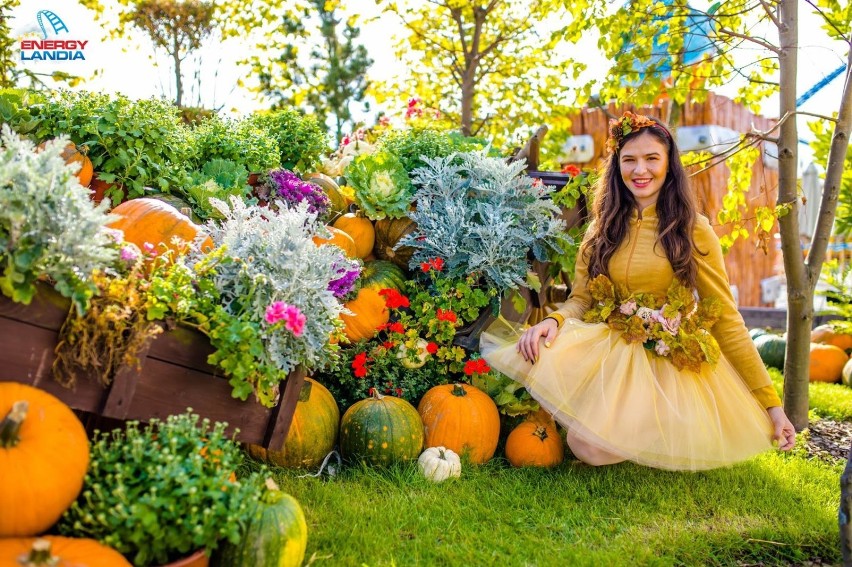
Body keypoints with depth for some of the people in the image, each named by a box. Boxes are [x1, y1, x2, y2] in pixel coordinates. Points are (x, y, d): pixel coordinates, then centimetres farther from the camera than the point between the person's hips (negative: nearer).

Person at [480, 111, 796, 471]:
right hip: (608, 351, 3)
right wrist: (553, 321, -20)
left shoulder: (693, 231, -1)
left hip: (670, 364, -3)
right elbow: (580, 299, 6)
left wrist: (770, 402, -3)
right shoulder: (603, 229, 8)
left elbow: (726, 319, -1)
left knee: (596, 448, -25)